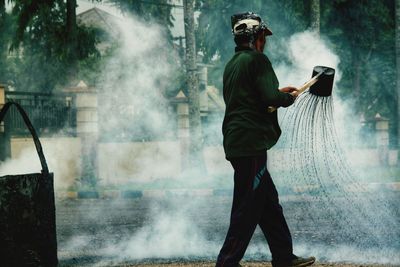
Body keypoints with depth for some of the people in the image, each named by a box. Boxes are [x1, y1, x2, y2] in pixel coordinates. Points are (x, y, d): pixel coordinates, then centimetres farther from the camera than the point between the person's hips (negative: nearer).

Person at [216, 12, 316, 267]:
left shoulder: (232, 64, 18)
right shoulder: (257, 59, -11)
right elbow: (271, 98, -20)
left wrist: (278, 92, 25)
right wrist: (289, 97, -1)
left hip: (236, 141, 10)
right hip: (251, 143, -10)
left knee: (269, 201, 16)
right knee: (248, 207, -6)